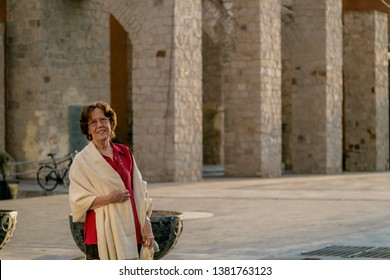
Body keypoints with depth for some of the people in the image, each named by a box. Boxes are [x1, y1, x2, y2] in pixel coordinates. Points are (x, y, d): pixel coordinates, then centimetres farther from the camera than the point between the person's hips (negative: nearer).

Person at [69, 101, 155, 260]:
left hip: (130, 231, 4)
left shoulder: (125, 153, 12)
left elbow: (139, 192, 13)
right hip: (102, 233, -4)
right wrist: (109, 198, -16)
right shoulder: (82, 160, -2)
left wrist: (146, 224, 4)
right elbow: (78, 201, -6)